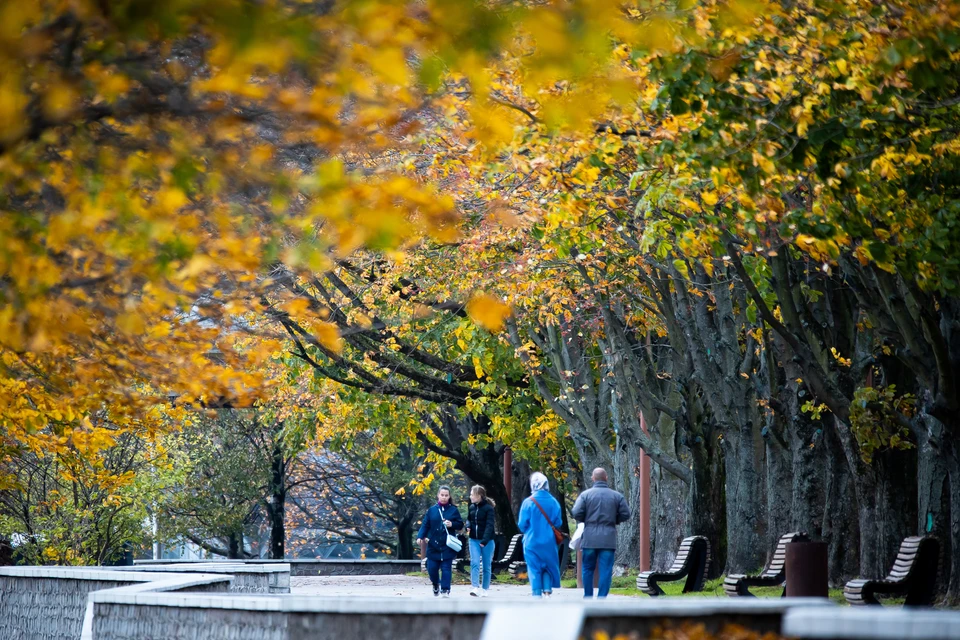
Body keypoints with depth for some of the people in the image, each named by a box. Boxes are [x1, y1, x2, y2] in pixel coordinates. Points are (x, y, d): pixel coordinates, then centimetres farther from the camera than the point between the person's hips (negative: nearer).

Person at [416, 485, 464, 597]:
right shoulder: (432, 510, 5)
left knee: (446, 569, -5)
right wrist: (420, 536, -10)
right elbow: (425, 525, 4)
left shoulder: (453, 510, 4)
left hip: (447, 546, -1)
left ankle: (445, 590, -1)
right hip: (433, 545, 1)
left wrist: (452, 524, -13)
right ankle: (436, 584, 30)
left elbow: (460, 525, 7)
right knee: (432, 568, 3)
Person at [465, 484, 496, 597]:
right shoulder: (472, 507, 5)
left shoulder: (488, 508, -12)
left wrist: (484, 540, -29)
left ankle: (485, 589, 17)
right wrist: (468, 526, -4)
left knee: (486, 565, 7)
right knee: (474, 563, -11)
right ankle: (475, 587, -17)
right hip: (474, 540, 4)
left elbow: (489, 525, -18)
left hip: (487, 541, -4)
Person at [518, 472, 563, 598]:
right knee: (548, 566, 14)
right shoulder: (553, 502, -3)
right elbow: (558, 522, 1)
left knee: (534, 569, 4)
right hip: (549, 542, 2)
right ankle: (547, 591, 0)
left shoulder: (528, 502, -10)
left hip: (532, 542, -2)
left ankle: (537, 594, 0)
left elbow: (522, 524, -6)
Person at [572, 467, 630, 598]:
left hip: (590, 538, 0)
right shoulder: (617, 496, 3)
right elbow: (625, 514, 2)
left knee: (588, 569, 12)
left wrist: (586, 520, 11)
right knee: (605, 570, 0)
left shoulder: (586, 494, -2)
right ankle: (601, 599, -5)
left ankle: (588, 598, 15)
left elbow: (576, 513, -9)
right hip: (608, 540, 0)